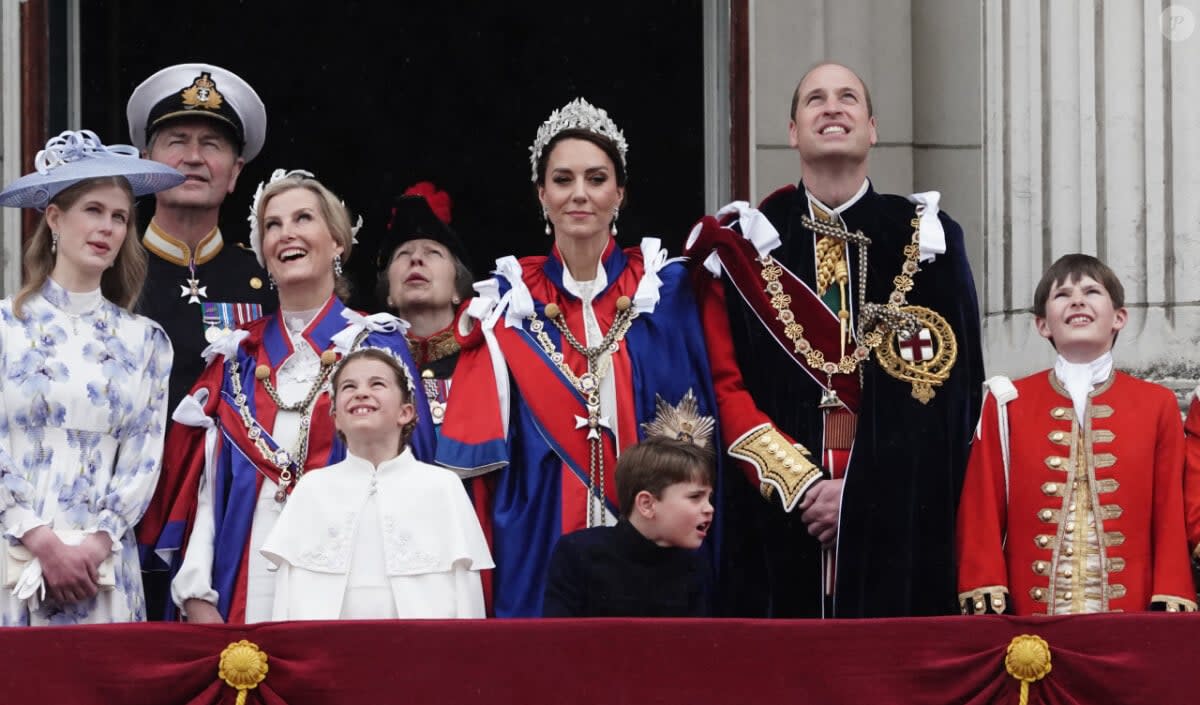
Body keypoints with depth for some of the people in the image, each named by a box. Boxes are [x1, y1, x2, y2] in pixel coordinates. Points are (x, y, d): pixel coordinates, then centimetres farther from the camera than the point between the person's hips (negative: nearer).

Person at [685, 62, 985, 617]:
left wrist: (860, 490, -9)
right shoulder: (744, 243, 9)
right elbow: (725, 383, 3)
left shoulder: (926, 238, 8)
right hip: (778, 522, 0)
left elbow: (953, 388, 1)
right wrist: (800, 484, -10)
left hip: (899, 526, 0)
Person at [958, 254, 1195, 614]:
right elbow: (982, 515, 4)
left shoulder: (1157, 405, 7)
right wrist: (987, 607, -4)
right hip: (1031, 614, 0)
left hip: (1130, 614, 0)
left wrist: (1171, 611, -4)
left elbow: (1171, 517, 4)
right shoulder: (1007, 405, 7)